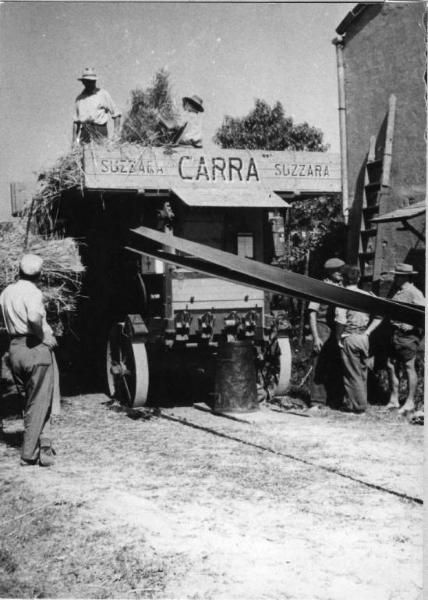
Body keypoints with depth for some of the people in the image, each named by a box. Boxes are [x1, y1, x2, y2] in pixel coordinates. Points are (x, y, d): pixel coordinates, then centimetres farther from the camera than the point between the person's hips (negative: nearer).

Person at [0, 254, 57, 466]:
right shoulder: (32, 292, -13)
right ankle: (29, 454, 3)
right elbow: (34, 317, -31)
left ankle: (44, 446, 14)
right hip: (36, 347, -7)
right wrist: (44, 336, -16)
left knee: (30, 401, 16)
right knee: (39, 403, 1)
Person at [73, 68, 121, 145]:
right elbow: (76, 121, 21)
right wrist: (74, 140, 14)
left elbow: (116, 114, 6)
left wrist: (116, 133, -6)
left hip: (99, 131, -3)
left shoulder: (103, 94, 6)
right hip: (84, 134, 3)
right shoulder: (79, 98, 17)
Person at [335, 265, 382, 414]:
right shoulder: (366, 295, 6)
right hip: (364, 338, 6)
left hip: (349, 337, -6)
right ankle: (361, 403, 24)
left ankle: (355, 405, 8)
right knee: (362, 371, 15)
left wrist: (338, 337, -9)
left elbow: (340, 320, -22)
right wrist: (367, 332, 7)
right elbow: (379, 316, 6)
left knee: (352, 373, 3)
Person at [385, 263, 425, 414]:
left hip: (408, 334, -9)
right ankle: (393, 400, 18)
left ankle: (410, 402, 4)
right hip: (395, 333, 9)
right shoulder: (398, 292, 16)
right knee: (391, 365, 9)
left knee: (409, 366, -3)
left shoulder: (414, 293, -11)